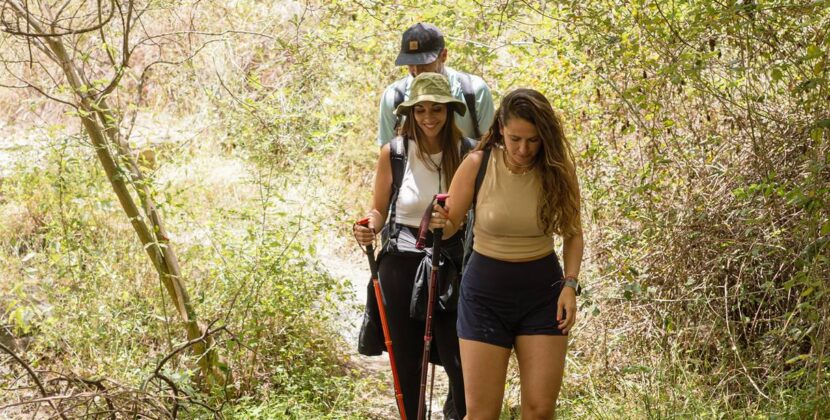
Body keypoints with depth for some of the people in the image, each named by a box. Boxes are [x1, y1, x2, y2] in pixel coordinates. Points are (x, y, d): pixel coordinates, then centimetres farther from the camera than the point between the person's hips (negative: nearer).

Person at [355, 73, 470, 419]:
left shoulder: (465, 153, -5)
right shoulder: (394, 153, -6)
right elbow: (379, 210, 4)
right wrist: (369, 229, -17)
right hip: (402, 263, 0)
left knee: (459, 360, -3)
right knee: (407, 360, 10)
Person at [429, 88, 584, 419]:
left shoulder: (558, 170, -7)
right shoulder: (478, 165, -11)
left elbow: (573, 233, 5)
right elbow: (450, 225, -3)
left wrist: (570, 283, -9)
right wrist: (439, 223, -26)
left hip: (543, 292, 1)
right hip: (486, 291, -1)